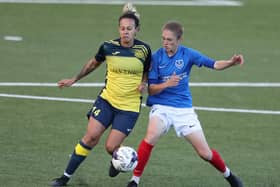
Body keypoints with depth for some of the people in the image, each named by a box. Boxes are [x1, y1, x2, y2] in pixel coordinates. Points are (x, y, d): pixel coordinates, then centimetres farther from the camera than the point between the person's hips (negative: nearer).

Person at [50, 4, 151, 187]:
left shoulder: (144, 49, -7)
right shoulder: (108, 46, -6)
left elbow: (147, 71, 12)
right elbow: (93, 63, 15)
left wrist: (143, 84, -8)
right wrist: (74, 79, 17)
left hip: (129, 107, -1)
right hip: (107, 100, 1)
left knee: (111, 147, -8)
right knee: (91, 136, -11)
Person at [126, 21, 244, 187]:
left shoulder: (188, 54, -5)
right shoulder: (156, 57, -6)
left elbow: (214, 64, -11)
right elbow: (151, 89, -6)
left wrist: (231, 63, -30)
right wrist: (166, 84, -25)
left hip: (184, 108, 1)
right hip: (161, 106, -1)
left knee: (205, 153, 2)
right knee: (151, 137, -31)